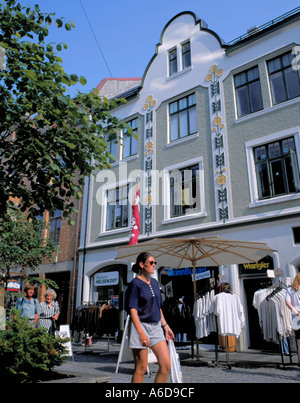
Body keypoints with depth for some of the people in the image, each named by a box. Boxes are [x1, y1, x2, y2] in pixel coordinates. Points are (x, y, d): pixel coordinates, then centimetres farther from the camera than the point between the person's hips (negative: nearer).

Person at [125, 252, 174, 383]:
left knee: (166, 365, 1)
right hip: (141, 325, -7)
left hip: (156, 327, 7)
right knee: (141, 368, 1)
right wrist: (141, 333, -20)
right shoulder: (135, 283, -9)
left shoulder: (154, 282, 12)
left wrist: (165, 325, 16)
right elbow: (133, 310, -14)